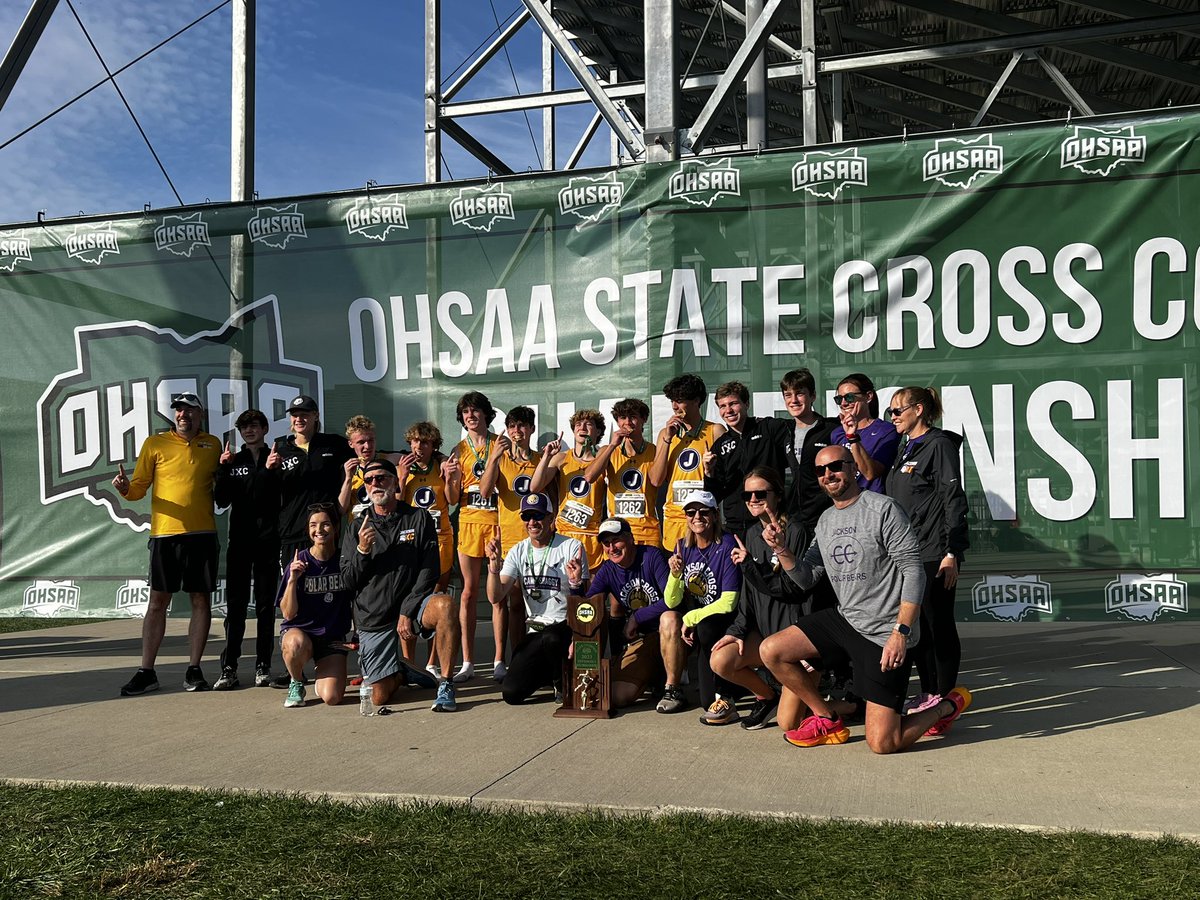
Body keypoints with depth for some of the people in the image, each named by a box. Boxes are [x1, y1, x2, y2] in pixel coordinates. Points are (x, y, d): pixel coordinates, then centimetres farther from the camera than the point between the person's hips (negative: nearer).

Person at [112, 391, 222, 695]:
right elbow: (139, 488, 4)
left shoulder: (212, 444, 11)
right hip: (165, 533, -1)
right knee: (157, 601, 2)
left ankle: (194, 670, 11)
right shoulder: (155, 443, 5)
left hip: (203, 533, 1)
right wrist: (124, 488, -16)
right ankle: (146, 672, 9)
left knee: (201, 600, 3)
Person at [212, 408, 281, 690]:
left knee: (265, 605, 3)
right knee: (235, 605, 0)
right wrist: (224, 469, -7)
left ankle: (263, 665, 8)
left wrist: (272, 470, -15)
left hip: (268, 540, -2)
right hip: (240, 540, 2)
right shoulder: (233, 461, 13)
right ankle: (229, 668, 2)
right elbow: (222, 500, 4)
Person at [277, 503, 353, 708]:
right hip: (298, 630, -1)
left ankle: (322, 675, 19)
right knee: (296, 644, -39)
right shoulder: (299, 562, -8)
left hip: (333, 637, 1)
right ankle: (296, 684, -5)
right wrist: (293, 580, -23)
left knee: (332, 697, -19)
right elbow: (288, 614, -11)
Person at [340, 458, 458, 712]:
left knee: (445, 605, -36)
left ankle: (446, 685, -23)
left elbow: (429, 571, -4)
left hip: (412, 603, -1)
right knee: (380, 698, -5)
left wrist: (407, 611, -13)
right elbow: (348, 581, 3)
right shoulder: (357, 527, 5)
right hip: (373, 615, 1)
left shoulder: (418, 518, 1)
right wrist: (362, 550, -16)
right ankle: (401, 672, 31)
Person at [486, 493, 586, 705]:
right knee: (512, 692, -13)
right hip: (534, 630, 4)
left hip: (565, 626, -4)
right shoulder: (518, 551, 7)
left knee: (550, 638, -40)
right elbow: (496, 598, -4)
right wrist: (494, 564, -19)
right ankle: (549, 671, 19)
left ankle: (564, 681, -6)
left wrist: (576, 583, -29)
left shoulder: (572, 547, -4)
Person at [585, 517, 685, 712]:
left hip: (668, 632, -4)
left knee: (669, 618, -41)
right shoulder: (607, 571, 3)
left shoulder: (652, 556, -12)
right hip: (639, 640, 4)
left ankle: (673, 689, -22)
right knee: (617, 696, -16)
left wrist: (636, 618, -16)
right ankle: (654, 675, 18)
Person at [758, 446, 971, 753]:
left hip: (884, 633, -7)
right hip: (844, 619, 7)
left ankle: (948, 705, 21)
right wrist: (781, 550, -10)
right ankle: (828, 721, 13)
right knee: (770, 651, -4)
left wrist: (901, 632, -22)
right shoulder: (826, 520, 11)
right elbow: (806, 578, 9)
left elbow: (913, 572, -15)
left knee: (882, 744, -8)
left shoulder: (882, 509, -12)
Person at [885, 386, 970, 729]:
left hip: (935, 553, -9)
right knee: (916, 623, 11)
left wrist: (952, 552, -18)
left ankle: (945, 697, 8)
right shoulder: (905, 449, 17)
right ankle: (928, 693, 22)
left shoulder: (939, 444, -8)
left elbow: (954, 500, -13)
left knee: (939, 623, -1)